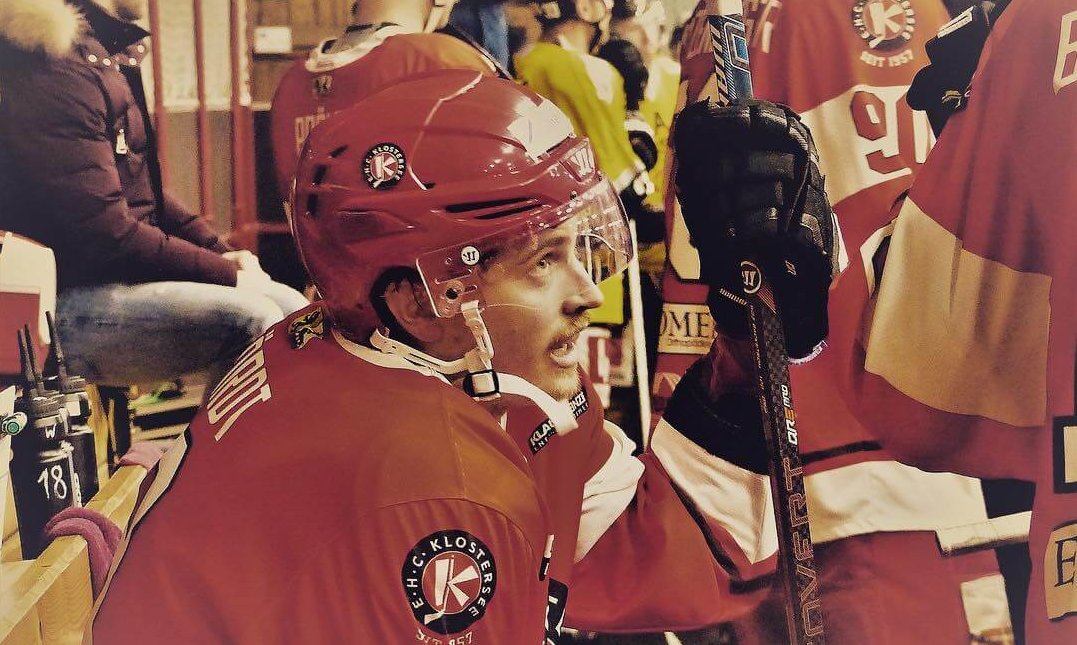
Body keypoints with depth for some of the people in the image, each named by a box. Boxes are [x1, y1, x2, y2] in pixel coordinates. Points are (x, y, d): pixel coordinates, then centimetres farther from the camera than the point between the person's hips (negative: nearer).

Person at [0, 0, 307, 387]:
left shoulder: (104, 58, 15)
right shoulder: (54, 73, -19)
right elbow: (108, 235, -23)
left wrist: (219, 251, 8)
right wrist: (225, 273, -15)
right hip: (67, 303, -11)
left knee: (290, 308, 4)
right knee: (252, 320, -24)